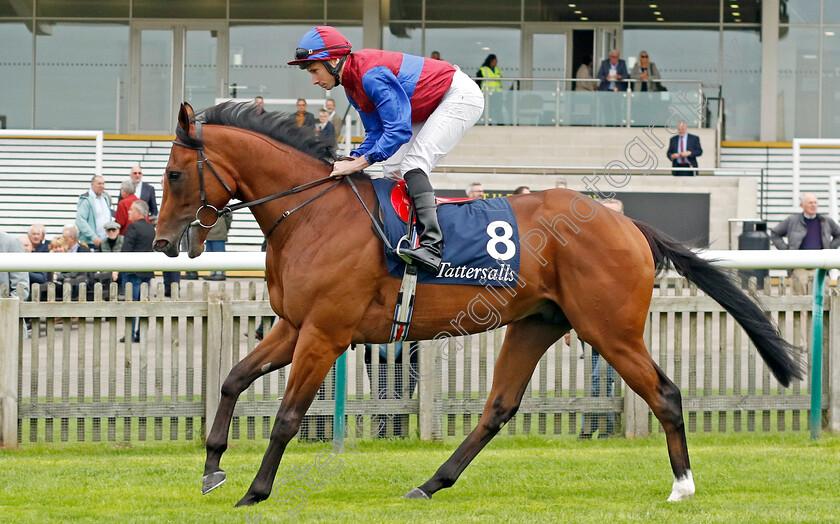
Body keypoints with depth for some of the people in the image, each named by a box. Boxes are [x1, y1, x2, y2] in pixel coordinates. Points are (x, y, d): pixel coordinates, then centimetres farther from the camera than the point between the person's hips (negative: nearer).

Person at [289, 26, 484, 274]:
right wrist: (353, 159, -11)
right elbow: (376, 133, 6)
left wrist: (360, 163, -34)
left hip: (461, 96, -11)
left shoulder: (371, 75, -30)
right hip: (435, 106, 11)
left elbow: (399, 130, -34)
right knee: (392, 167, 7)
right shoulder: (351, 85, 3)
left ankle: (431, 247, -34)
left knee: (413, 164, -23)